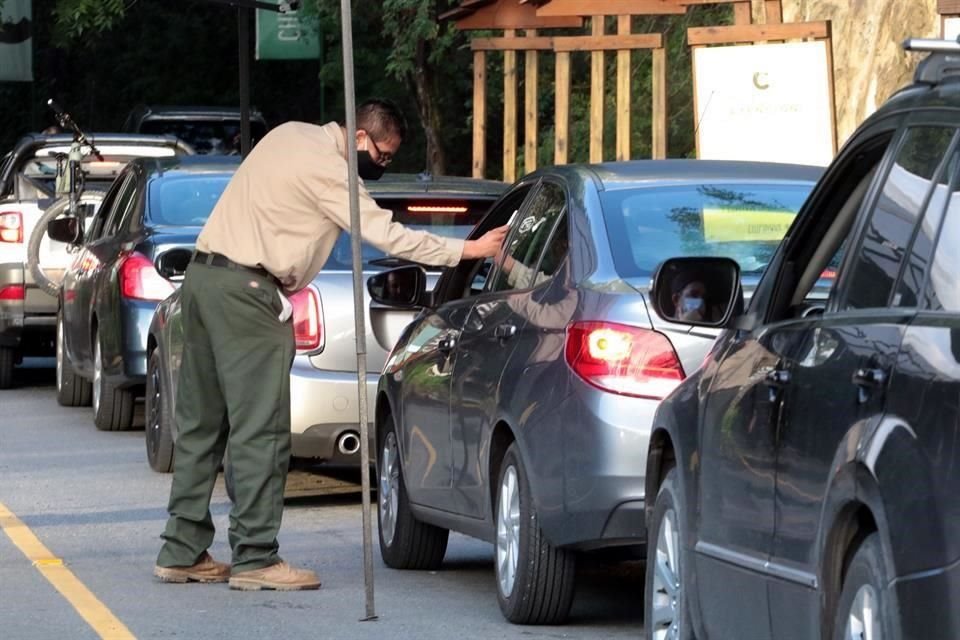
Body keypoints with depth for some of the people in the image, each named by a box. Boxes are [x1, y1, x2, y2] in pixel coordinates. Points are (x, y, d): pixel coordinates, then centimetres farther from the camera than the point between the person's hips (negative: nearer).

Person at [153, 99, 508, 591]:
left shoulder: (292, 136, 16)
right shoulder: (326, 168, -12)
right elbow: (386, 235, -13)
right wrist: (468, 250, -10)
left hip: (204, 273, 10)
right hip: (246, 291, -10)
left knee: (201, 422, 11)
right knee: (260, 429, -8)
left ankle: (182, 552, 13)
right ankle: (254, 559, -10)